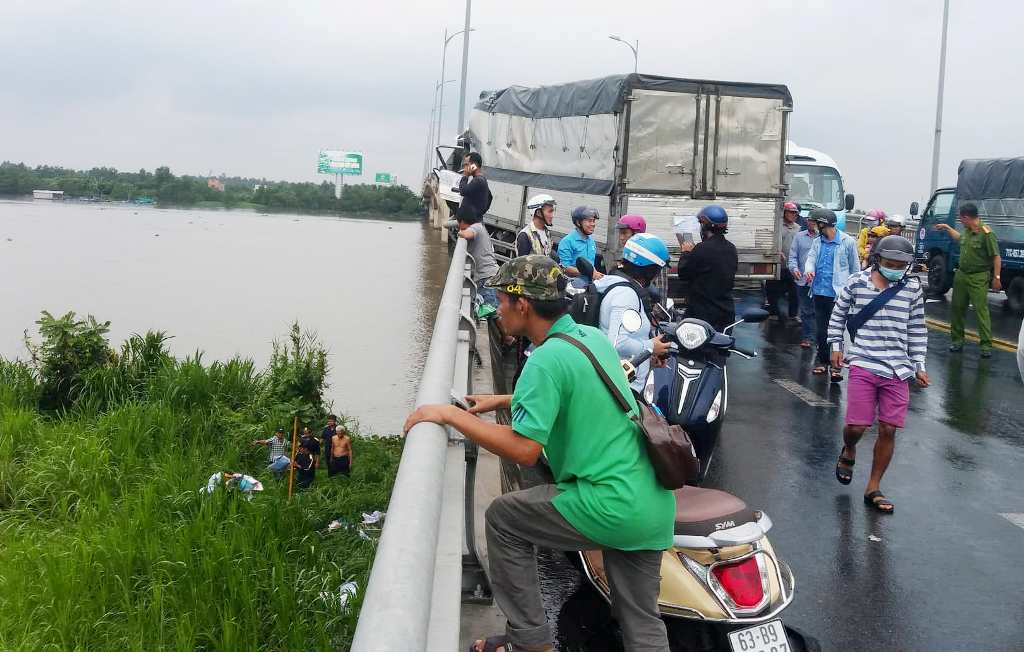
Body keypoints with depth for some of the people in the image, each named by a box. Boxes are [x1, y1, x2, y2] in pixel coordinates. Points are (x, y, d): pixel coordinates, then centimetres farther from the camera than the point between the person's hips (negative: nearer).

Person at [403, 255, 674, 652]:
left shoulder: (547, 359, -16)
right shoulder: (594, 336, 10)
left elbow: (524, 449, -21)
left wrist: (451, 415, -14)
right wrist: (502, 402, 27)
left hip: (610, 508, -8)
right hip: (655, 506, 8)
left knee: (503, 518, 11)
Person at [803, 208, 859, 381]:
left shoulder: (848, 242, -4)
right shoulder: (817, 242, 10)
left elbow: (855, 267, 1)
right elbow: (811, 258, -1)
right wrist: (808, 270, -24)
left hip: (838, 293, -5)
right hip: (819, 292, 5)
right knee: (820, 330, 14)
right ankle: (823, 361, 26)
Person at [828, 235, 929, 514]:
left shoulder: (912, 287, 3)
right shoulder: (856, 283, -1)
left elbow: (917, 329, 11)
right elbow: (838, 315, 14)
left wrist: (919, 366, 11)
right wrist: (836, 347, 10)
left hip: (898, 369, 2)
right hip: (863, 365, -2)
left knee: (888, 430, 3)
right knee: (856, 425, -6)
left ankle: (873, 489, 18)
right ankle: (848, 452, 32)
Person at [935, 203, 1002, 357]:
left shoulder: (986, 233, -17)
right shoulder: (967, 231, 7)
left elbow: (996, 257, -17)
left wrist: (996, 277, -20)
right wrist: (947, 228, 37)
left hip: (978, 278, -8)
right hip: (961, 275, 8)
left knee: (981, 310, -9)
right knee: (956, 308, 12)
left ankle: (986, 345, -7)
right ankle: (957, 340, 23)